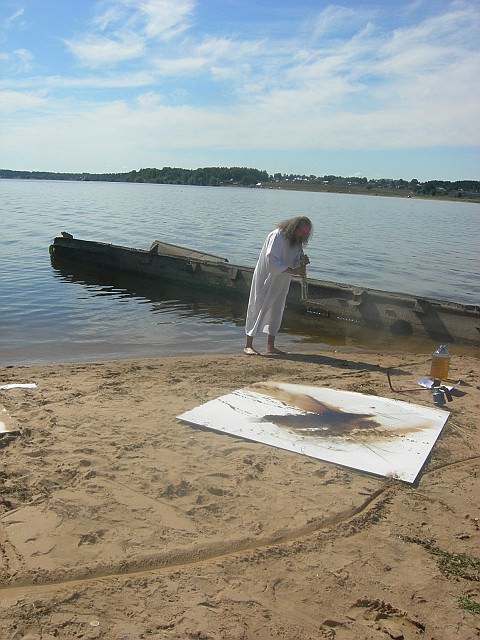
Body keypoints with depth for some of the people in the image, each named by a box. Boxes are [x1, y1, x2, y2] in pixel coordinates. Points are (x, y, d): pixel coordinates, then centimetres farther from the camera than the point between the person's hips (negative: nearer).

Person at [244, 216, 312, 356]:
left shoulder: (297, 242, 5)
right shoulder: (277, 236, -20)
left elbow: (293, 262, 10)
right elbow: (272, 259, -29)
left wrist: (302, 261, -13)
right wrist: (293, 271, -33)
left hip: (280, 282, 8)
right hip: (265, 279, -8)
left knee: (276, 311, 9)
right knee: (258, 308, -4)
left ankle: (271, 346, 18)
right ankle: (248, 345, 2)